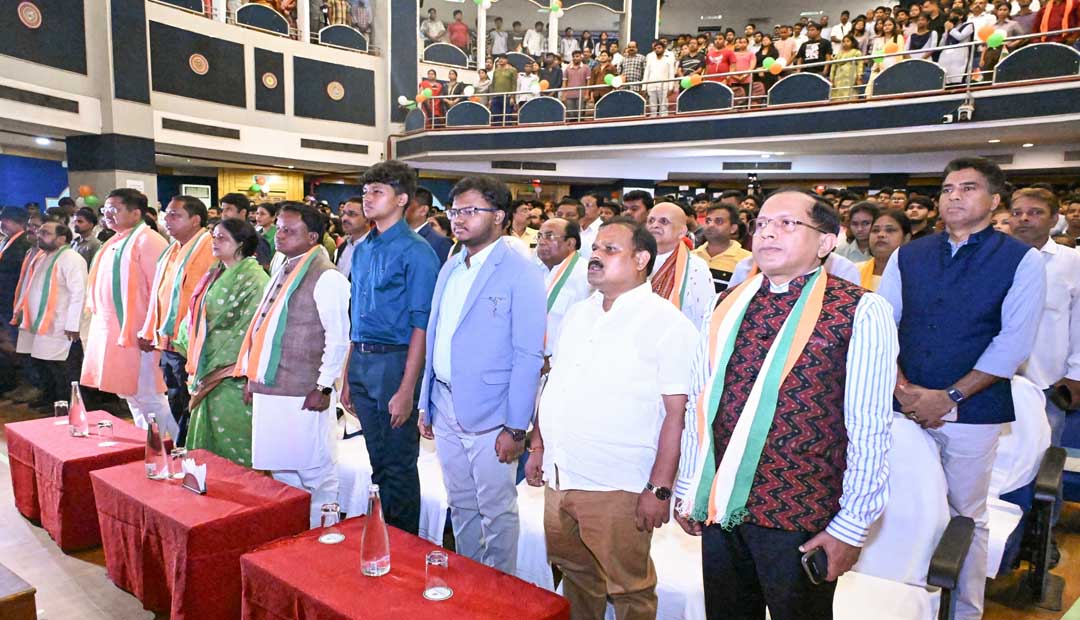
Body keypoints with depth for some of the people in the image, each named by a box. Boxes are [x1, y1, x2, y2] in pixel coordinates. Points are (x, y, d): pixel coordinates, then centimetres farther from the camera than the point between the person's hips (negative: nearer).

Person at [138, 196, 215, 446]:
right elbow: (158, 294, 20)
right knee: (177, 408, 18)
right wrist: (149, 332, 15)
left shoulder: (209, 249, -13)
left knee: (191, 413, 1)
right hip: (168, 346, 9)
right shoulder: (171, 251, 15)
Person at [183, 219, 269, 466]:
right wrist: (198, 367, 12)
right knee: (209, 439, 14)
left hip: (232, 374, -8)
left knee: (232, 444, -2)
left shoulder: (253, 279, -12)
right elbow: (202, 320, 18)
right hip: (209, 370, 8)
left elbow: (252, 329, -17)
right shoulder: (215, 275, 14)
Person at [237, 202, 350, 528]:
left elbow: (338, 337, -16)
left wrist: (324, 388, -17)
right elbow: (263, 327, 19)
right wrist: (252, 377, 17)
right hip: (269, 388, 9)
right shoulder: (282, 272, 15)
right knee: (280, 469, 17)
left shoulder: (326, 277, -12)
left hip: (303, 394, -9)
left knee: (314, 471, 3)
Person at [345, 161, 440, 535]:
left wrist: (406, 391, -19)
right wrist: (348, 377, 14)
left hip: (395, 361, -7)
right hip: (360, 362, 7)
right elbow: (356, 319, 16)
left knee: (398, 466, 4)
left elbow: (421, 326, -15)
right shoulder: (362, 250, 12)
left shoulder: (416, 252, -11)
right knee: (377, 460, 18)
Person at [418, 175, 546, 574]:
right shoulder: (450, 268, 10)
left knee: (496, 510, 7)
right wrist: (426, 404, 13)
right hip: (446, 407, 7)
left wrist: (516, 428, -16)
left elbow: (529, 356, -14)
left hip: (490, 416, -7)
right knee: (460, 505, 19)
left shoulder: (520, 274, -12)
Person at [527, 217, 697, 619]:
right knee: (574, 578, 20)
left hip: (616, 489, -6)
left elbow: (677, 412, -13)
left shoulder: (666, 322, -10)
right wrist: (537, 447, 14)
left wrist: (659, 489, -16)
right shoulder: (577, 314, 11)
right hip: (558, 478, 6)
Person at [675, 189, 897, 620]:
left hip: (801, 517, -4)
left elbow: (869, 431, -10)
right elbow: (699, 401, 7)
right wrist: (688, 487, 9)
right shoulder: (730, 304, 4)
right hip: (719, 506, 4)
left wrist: (852, 525, -9)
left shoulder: (860, 313, -10)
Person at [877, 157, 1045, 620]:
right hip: (904, 408, 3)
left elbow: (1013, 343, -9)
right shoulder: (907, 256, 6)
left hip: (973, 411, -2)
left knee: (967, 516, 10)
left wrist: (949, 398, -13)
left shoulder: (1022, 260, -2)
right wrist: (902, 388, -8)